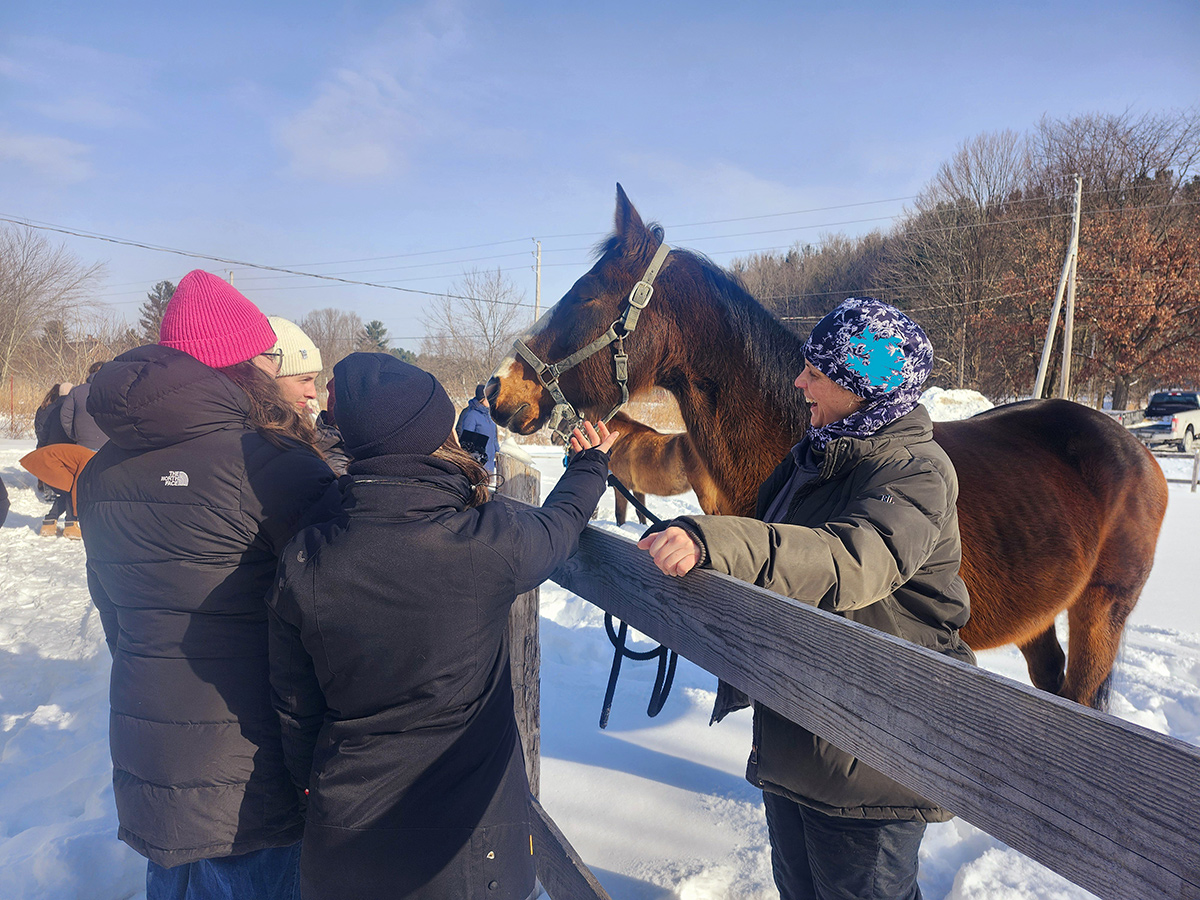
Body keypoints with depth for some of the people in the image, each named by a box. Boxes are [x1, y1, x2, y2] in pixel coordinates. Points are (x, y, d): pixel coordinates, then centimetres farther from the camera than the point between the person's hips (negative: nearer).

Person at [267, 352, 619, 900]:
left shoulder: (303, 563, -16)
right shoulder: (493, 543, -24)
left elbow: (295, 705, -2)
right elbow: (561, 522, 0)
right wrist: (592, 462, 21)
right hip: (471, 835, -2)